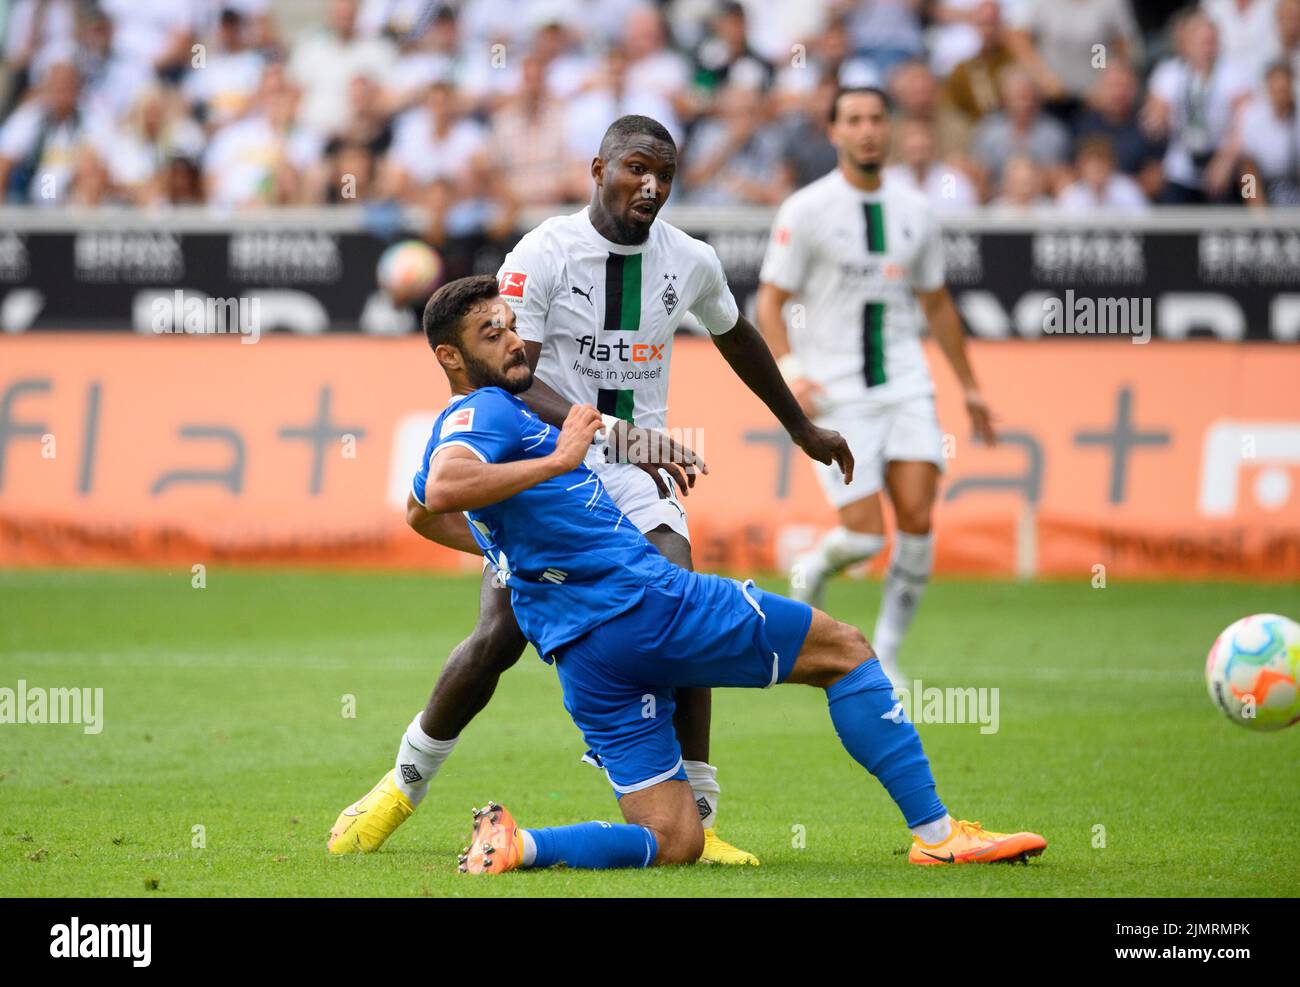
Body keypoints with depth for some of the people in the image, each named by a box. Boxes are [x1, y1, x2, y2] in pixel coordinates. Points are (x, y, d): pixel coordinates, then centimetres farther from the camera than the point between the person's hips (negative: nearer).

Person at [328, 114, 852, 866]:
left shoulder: (690, 263, 1)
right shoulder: (543, 255, -14)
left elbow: (736, 338, 23)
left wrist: (802, 428, 34)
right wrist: (615, 434, -34)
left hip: (639, 476, 3)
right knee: (500, 637, -10)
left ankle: (696, 818, -12)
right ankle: (406, 784, 13)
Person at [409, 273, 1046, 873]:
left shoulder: (459, 430, 20)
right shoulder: (486, 411, -8)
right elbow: (443, 491, -30)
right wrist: (558, 460, -24)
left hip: (584, 660, 9)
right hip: (646, 601, -9)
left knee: (671, 842, 7)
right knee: (843, 649, 7)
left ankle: (513, 845, -16)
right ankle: (935, 833, 2)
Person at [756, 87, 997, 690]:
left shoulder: (913, 209, 8)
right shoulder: (806, 210, -5)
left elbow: (936, 304, 20)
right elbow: (770, 303, -4)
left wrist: (969, 386, 20)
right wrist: (791, 373, -21)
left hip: (905, 385, 4)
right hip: (836, 393, -4)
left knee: (917, 517, -12)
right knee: (865, 534, -11)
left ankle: (885, 651, 4)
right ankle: (812, 571, 25)